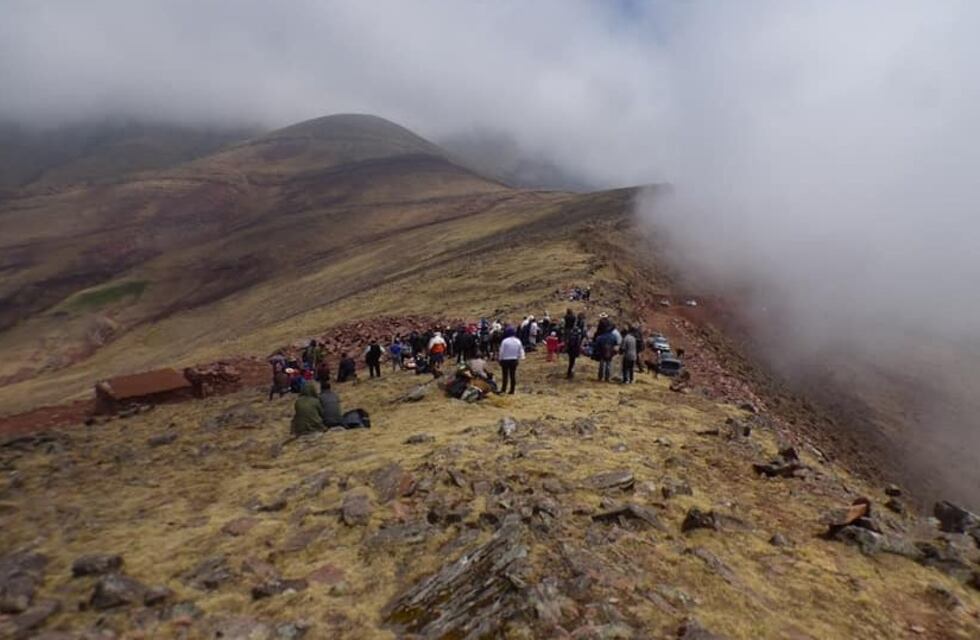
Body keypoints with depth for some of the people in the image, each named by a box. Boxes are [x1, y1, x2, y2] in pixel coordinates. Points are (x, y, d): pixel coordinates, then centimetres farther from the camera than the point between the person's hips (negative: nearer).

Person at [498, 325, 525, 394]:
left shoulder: (505, 341, -15)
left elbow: (501, 351, -9)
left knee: (505, 375, 5)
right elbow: (521, 351, 6)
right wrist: (521, 357, 19)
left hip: (505, 360, -4)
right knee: (513, 375, 8)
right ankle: (512, 390, 11)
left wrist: (500, 359, 3)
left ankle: (503, 389, 9)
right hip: (514, 360, 4)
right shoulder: (518, 341, 0)